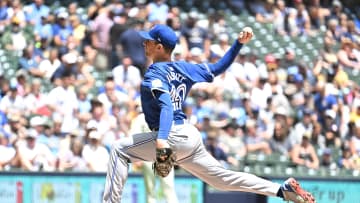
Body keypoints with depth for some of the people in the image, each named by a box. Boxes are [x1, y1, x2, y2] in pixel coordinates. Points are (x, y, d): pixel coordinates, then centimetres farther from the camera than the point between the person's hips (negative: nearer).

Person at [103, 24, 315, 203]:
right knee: (224, 178, 16)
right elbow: (218, 68, 16)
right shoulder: (182, 68, 15)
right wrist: (239, 43, 21)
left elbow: (167, 105, -25)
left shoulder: (155, 72, -9)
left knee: (120, 149, -7)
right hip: (190, 136, 9)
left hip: (174, 135, -9)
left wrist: (161, 139, -39)